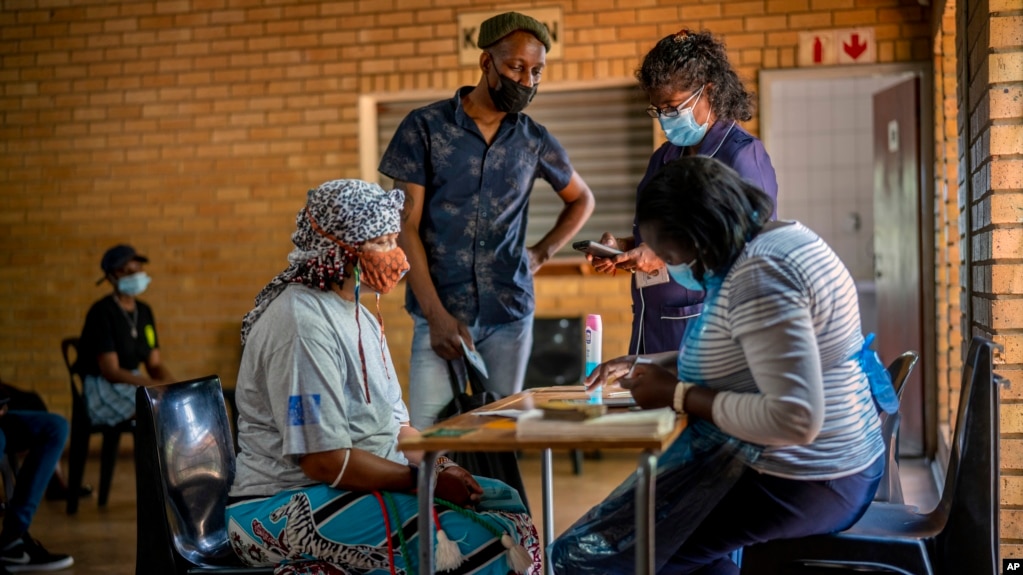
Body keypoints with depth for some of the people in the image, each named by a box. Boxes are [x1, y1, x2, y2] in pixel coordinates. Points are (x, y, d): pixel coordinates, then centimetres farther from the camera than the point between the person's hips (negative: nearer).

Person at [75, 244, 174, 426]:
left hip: (133, 384, 7)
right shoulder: (102, 312, -12)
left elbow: (154, 364, 11)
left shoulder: (144, 311, 10)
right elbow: (111, 372, -19)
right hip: (102, 391, -7)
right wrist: (158, 385, -24)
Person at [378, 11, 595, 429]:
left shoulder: (535, 140, 7)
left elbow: (582, 199, 25)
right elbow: (406, 226, -4)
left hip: (510, 316, 3)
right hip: (441, 314, -2)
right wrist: (437, 314, -12)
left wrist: (542, 253, 9)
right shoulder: (425, 127, -2)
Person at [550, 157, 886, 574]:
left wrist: (679, 395, -21)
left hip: (794, 484, -11)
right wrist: (647, 365, 12)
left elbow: (795, 419, -31)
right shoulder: (771, 243, 9)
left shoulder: (759, 274, -24)